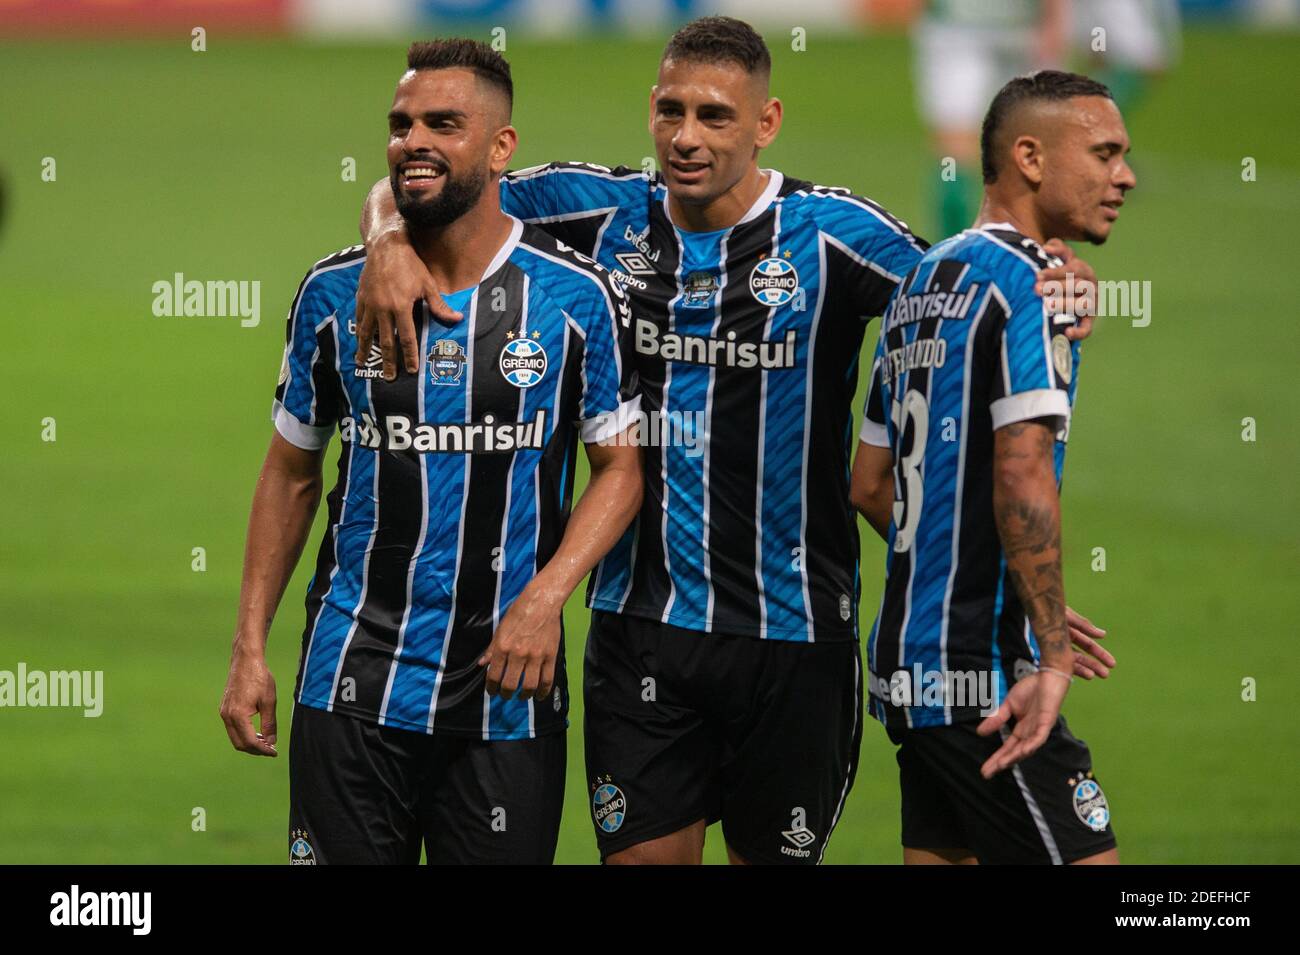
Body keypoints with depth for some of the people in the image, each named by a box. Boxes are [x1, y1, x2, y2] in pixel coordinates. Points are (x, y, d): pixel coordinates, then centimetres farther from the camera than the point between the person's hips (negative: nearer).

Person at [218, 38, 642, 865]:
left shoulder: (578, 297, -3)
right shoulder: (335, 293, 3)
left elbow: (620, 467, 2)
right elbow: (292, 472, 11)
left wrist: (545, 596, -14)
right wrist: (250, 648, 5)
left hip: (506, 683, -1)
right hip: (352, 684, 1)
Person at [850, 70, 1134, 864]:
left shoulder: (924, 279, 16)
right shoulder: (1031, 282, -12)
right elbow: (1022, 477, -22)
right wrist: (1051, 653, -20)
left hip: (908, 664, 9)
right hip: (985, 677, -9)